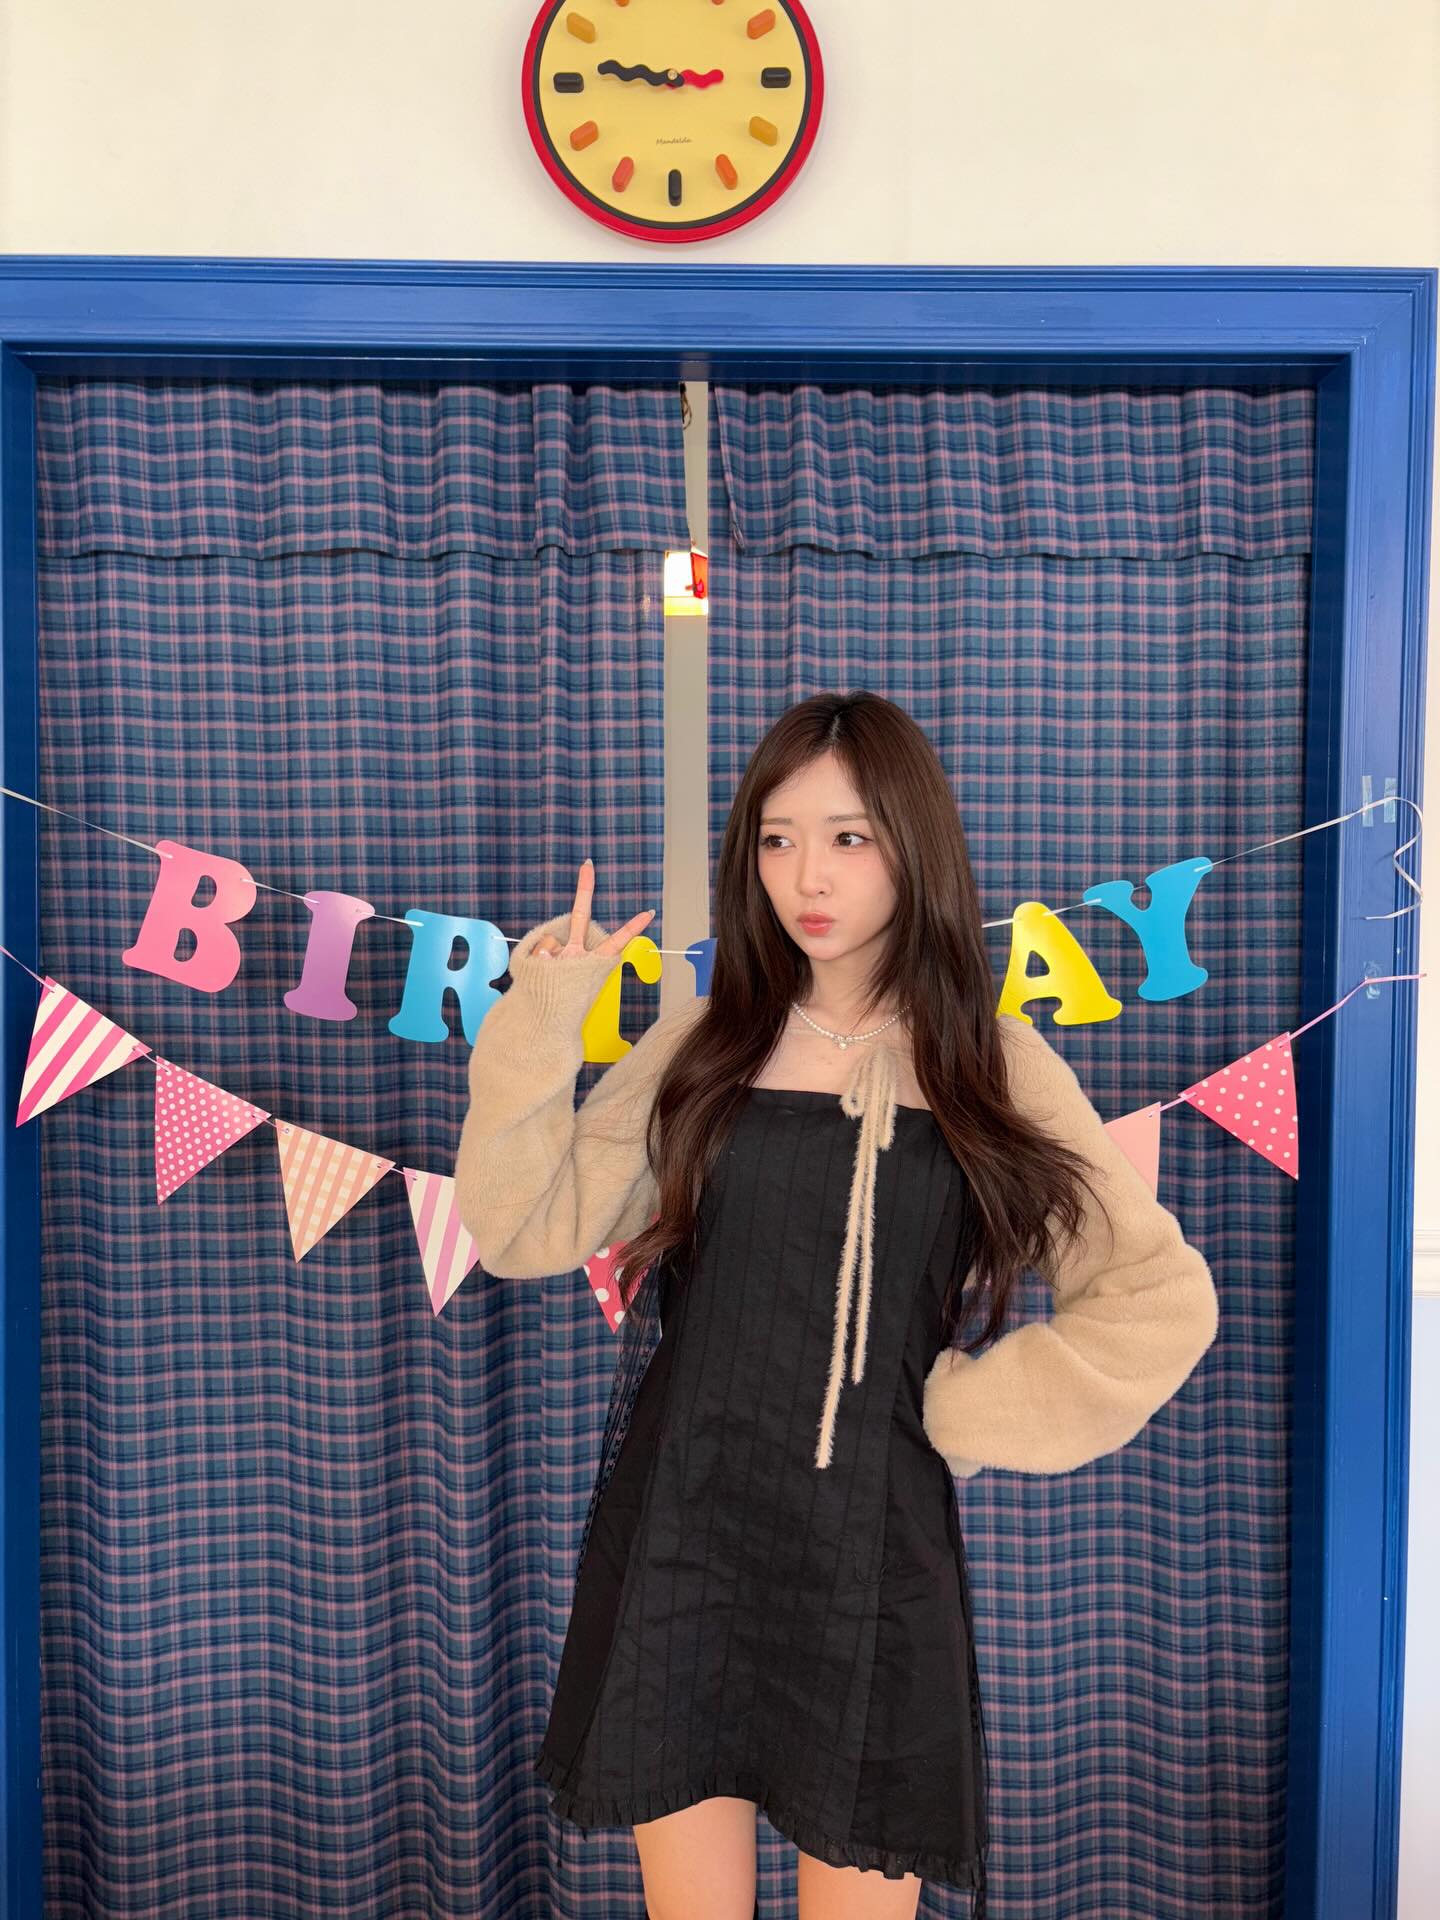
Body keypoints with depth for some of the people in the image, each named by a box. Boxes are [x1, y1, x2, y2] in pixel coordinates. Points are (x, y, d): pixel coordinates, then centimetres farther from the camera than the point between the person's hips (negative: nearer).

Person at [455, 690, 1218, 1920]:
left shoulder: (994, 1067, -3)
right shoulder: (702, 1045, 1)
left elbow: (1162, 1299, -3)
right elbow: (522, 1231, -3)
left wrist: (969, 1408, -7)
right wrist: (539, 1022, -10)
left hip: (874, 1555, -1)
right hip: (681, 1541, 1)